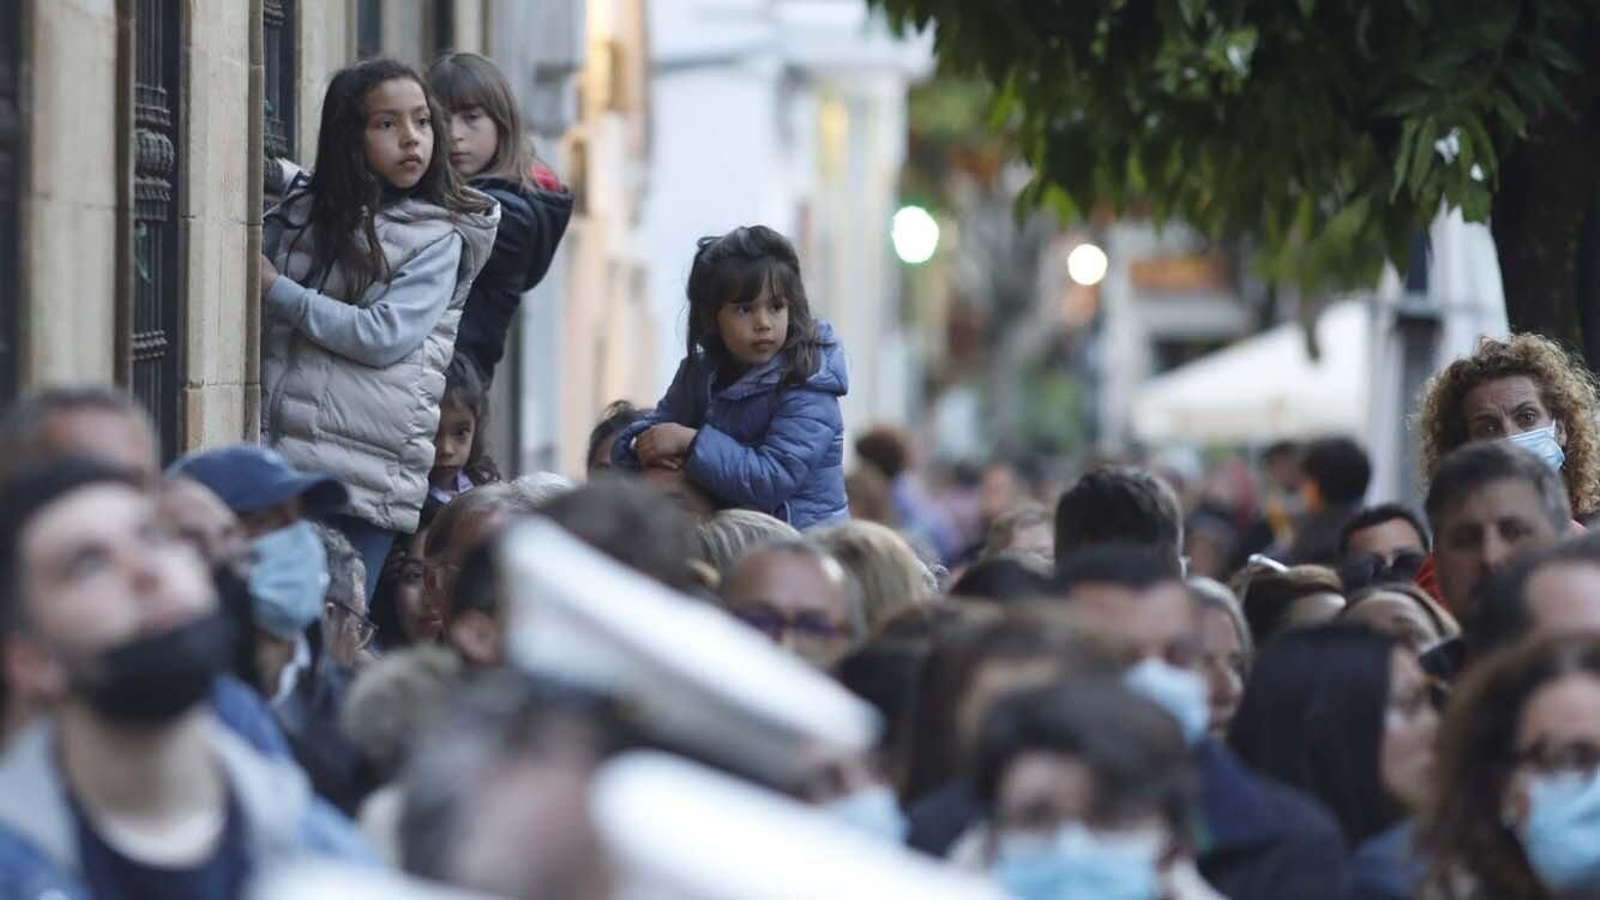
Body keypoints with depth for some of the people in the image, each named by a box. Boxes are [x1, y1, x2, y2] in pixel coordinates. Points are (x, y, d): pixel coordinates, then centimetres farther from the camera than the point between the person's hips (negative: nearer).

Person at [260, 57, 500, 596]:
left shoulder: (441, 238, 1)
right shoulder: (297, 216, 11)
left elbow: (386, 335, -10)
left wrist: (277, 290, -7)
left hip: (368, 479, -3)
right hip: (280, 459, 3)